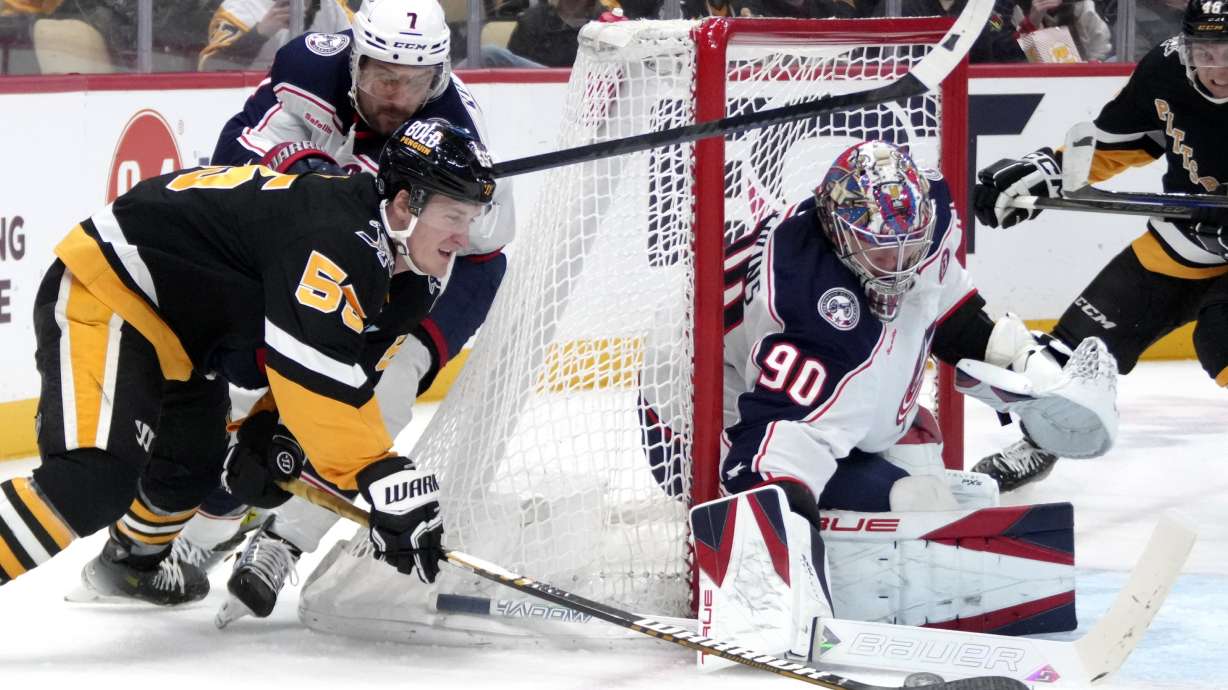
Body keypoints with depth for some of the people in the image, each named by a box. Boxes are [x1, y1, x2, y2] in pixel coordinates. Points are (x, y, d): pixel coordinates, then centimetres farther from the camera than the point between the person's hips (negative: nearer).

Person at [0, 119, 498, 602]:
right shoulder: (335, 237, -27)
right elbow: (316, 372, -35)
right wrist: (388, 480, -35)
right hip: (102, 295, -11)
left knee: (190, 472, 26)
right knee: (96, 483, -27)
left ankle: (129, 565, 54)